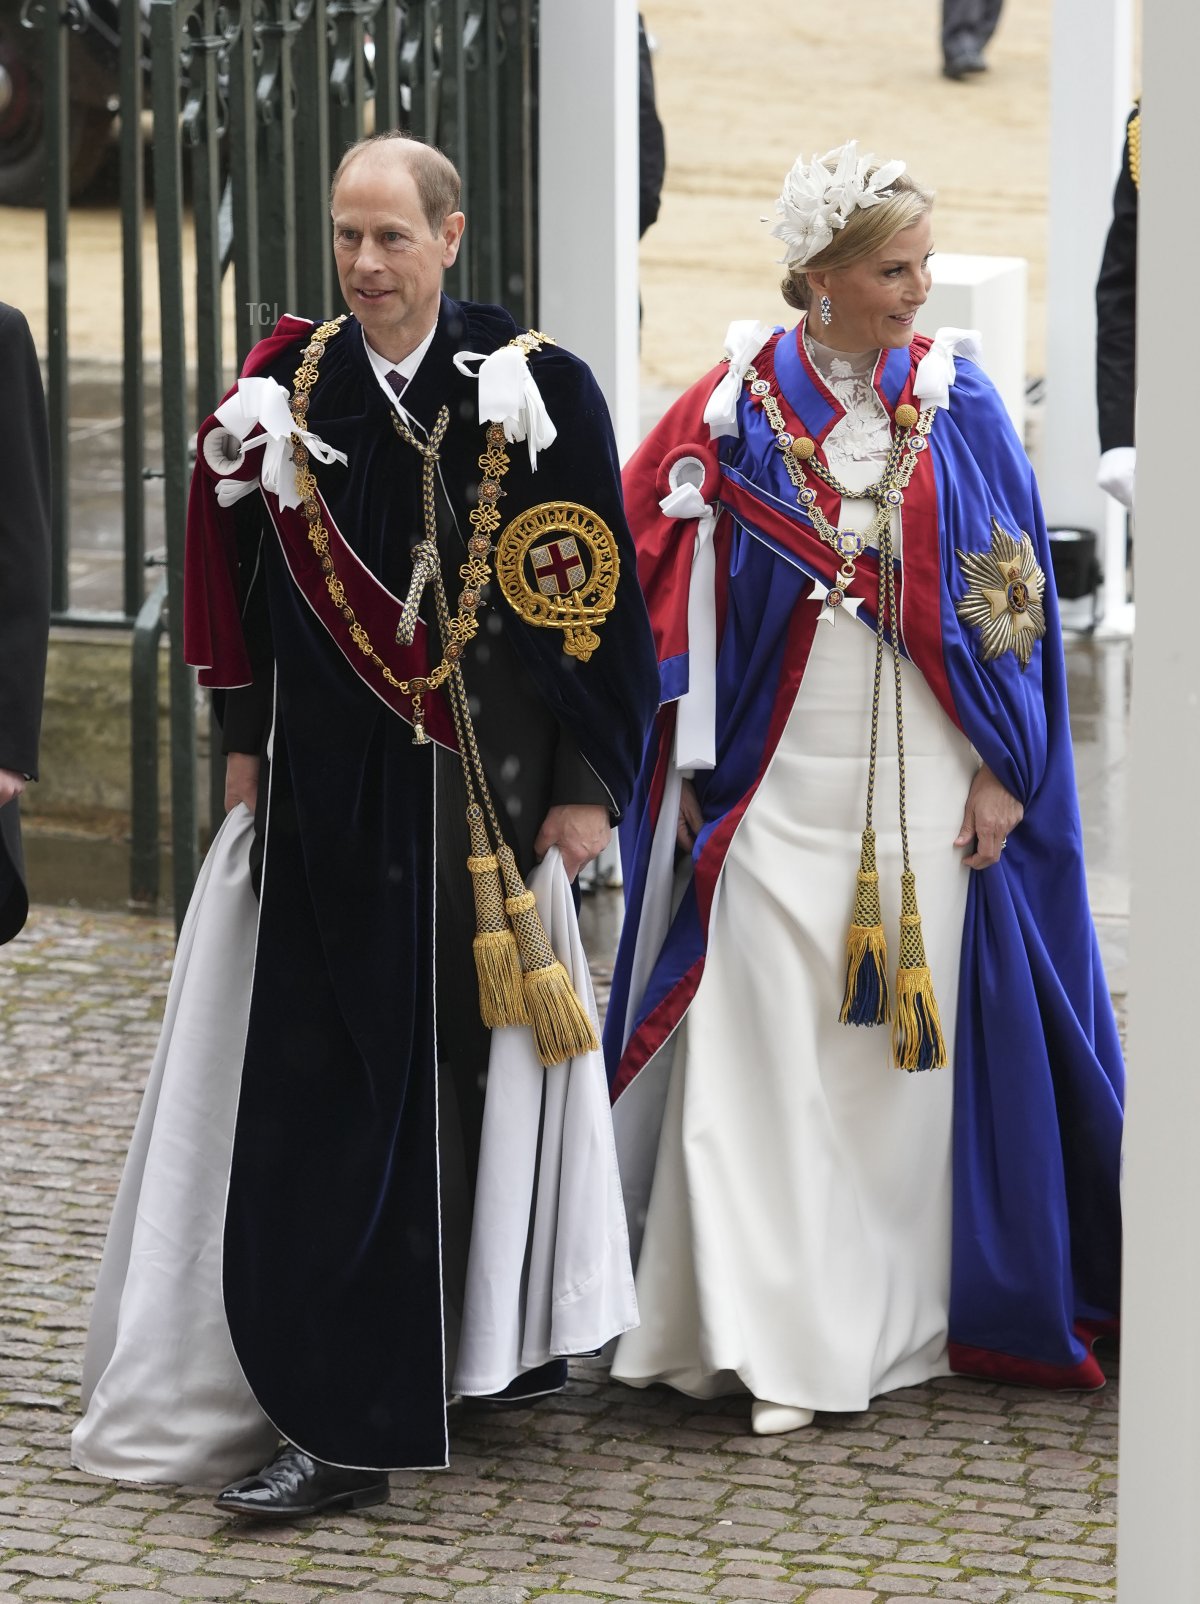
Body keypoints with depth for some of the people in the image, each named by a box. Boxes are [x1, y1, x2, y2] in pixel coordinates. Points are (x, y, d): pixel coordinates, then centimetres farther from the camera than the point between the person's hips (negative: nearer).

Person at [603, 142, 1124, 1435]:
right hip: (778, 784, -1)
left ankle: (887, 1322, 19)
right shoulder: (740, 408, -1)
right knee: (759, 1048, -8)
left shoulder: (958, 407, 2)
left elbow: (1012, 598, 4)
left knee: (908, 1037, 6)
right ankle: (762, 1336, -6)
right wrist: (694, 769, 1)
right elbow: (675, 581, 3)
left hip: (924, 785, 1)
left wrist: (1005, 771, -1)